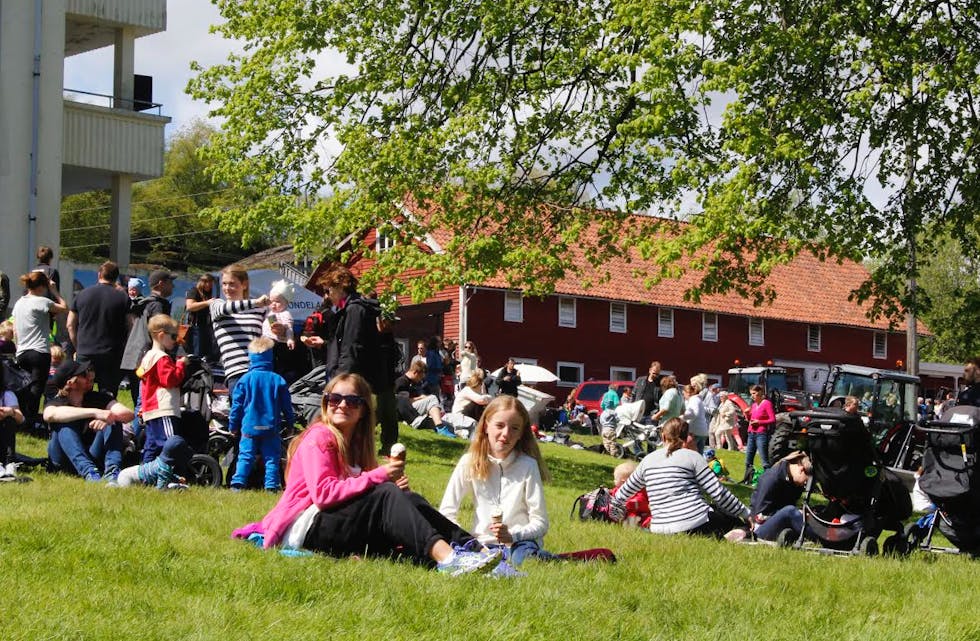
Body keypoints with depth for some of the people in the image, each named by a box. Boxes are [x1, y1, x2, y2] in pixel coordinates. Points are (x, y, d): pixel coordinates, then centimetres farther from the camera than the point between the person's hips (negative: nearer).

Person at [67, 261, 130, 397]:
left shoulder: (82, 295, 5)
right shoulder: (122, 297, -3)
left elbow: (71, 325, 8)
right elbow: (130, 327, -3)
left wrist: (78, 347, 15)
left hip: (85, 354, 2)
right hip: (111, 355, -2)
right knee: (107, 394, -1)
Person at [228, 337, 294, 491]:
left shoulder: (246, 379, -3)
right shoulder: (278, 380, -1)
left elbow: (237, 404, 1)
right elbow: (287, 405, 7)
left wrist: (233, 425, 10)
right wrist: (290, 421, 21)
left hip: (249, 428, 0)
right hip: (271, 428, 0)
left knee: (245, 457, 3)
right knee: (271, 458, 4)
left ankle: (237, 484, -6)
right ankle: (271, 486, -2)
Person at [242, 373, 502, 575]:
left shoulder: (355, 445, 20)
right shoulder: (319, 438, -6)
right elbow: (323, 493, -21)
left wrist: (394, 485, -12)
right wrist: (378, 475, -20)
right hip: (305, 529, -8)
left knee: (407, 498, -10)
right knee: (386, 495, -26)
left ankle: (475, 548, -27)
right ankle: (446, 557, -45)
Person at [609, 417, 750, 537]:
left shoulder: (648, 460, 13)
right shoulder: (692, 457, 1)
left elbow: (623, 493, 25)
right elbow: (718, 493, -2)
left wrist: (616, 515, 46)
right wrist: (746, 514, 9)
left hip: (659, 530, 5)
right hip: (695, 523, -5)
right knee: (731, 515, 22)